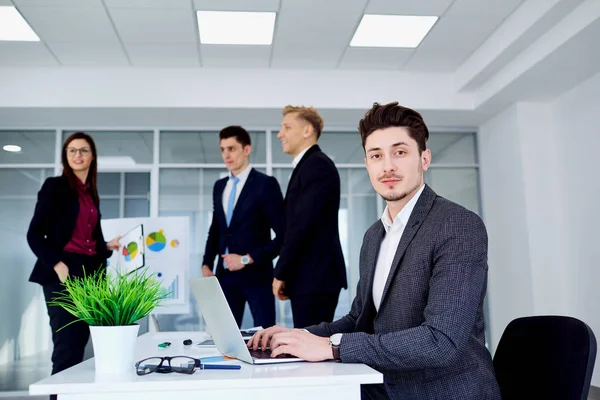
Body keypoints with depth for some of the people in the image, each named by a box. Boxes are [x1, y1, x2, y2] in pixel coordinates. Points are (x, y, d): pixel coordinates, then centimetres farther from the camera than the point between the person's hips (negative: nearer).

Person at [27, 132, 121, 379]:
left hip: (90, 273, 6)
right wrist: (56, 264, -17)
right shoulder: (54, 186, -1)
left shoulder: (92, 194, 17)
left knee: (80, 344, 7)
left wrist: (109, 246, 4)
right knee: (67, 347, -10)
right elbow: (34, 234, -6)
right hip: (64, 274, -6)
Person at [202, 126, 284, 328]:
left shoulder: (266, 184, -5)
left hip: (256, 274, -5)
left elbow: (283, 235, -10)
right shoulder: (219, 186, 13)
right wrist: (207, 264, 6)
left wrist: (247, 259, -13)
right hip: (225, 274, 5)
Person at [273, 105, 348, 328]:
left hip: (315, 278, -9)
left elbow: (303, 224, -18)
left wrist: (280, 273, -12)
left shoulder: (318, 165, -11)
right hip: (309, 278, 9)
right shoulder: (306, 166, 18)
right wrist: (286, 273, 11)